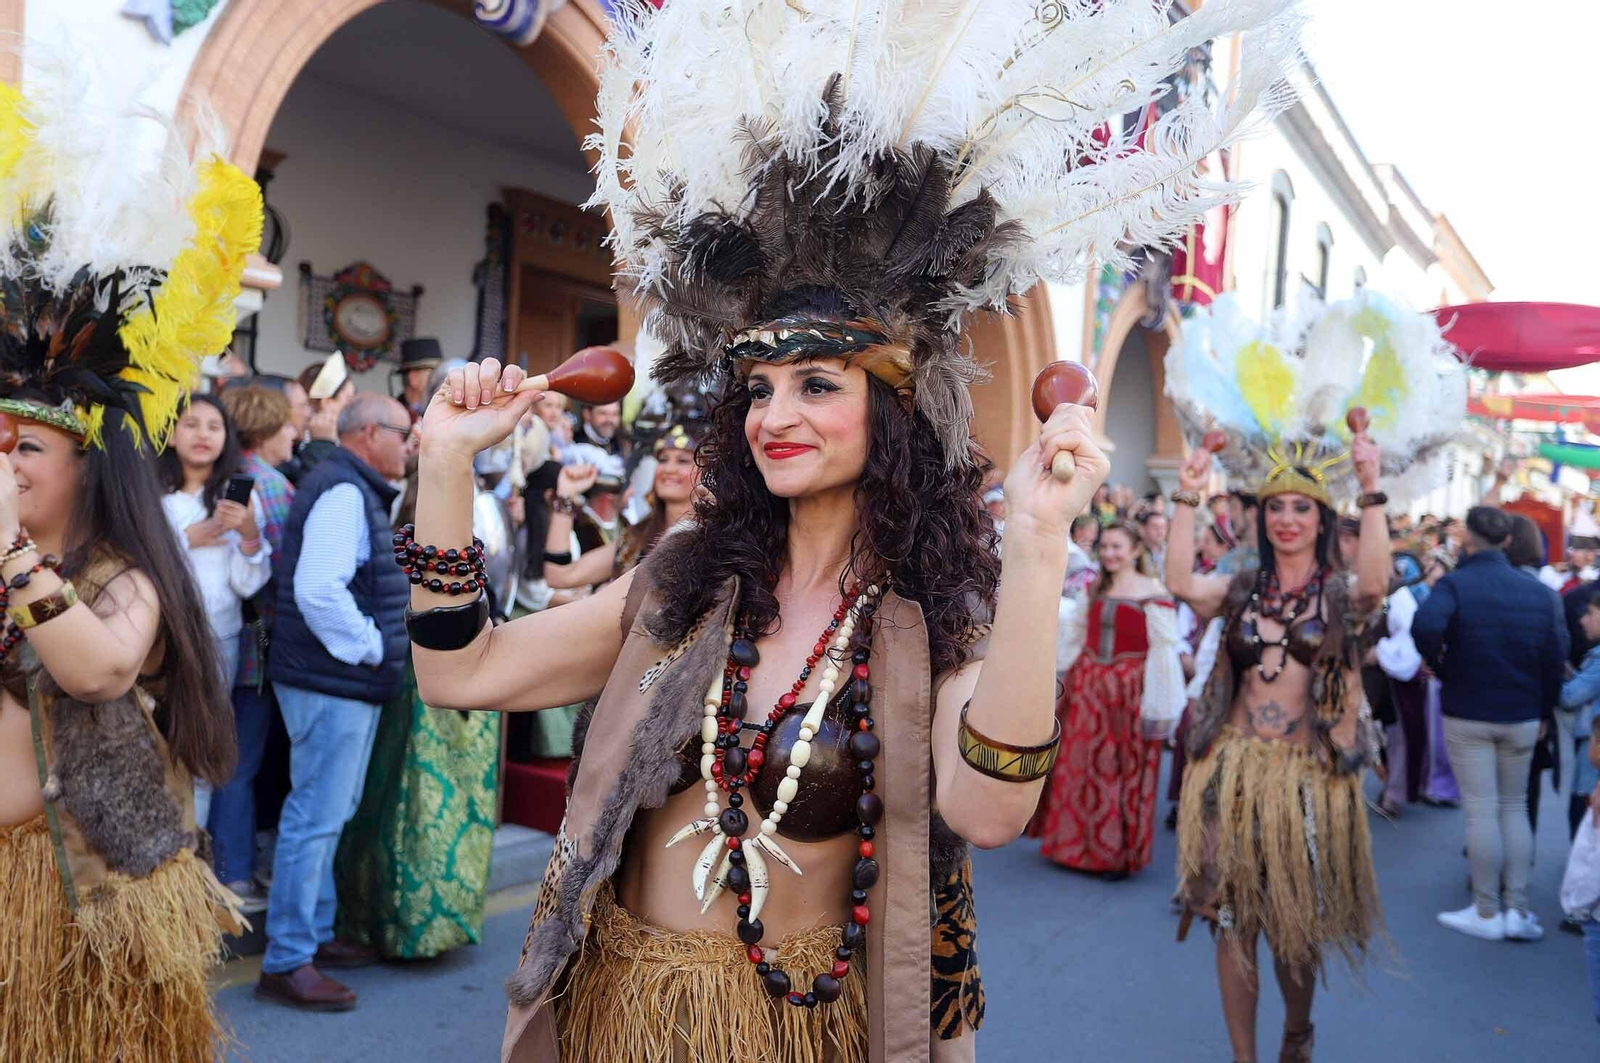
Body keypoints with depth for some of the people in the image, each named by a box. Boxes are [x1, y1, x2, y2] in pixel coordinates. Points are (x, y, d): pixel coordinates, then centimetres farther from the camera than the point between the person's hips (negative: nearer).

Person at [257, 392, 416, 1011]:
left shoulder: (356, 491, 17)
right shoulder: (344, 492, -16)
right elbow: (319, 590, -27)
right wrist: (371, 647, -18)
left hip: (345, 681, 11)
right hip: (334, 681, -11)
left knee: (327, 813, 18)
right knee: (317, 816, -5)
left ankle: (313, 934, 31)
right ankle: (286, 963, 3)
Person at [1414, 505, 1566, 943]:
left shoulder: (1455, 584, -11)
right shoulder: (1537, 591, 2)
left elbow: (1425, 627, -32)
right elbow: (1554, 659, 2)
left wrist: (1440, 668, -13)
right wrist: (1543, 711, 13)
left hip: (1467, 715, -4)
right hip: (1521, 718, 4)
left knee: (1481, 811, 1)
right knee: (1514, 808, 15)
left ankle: (1487, 914, 9)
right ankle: (1518, 910, 14)